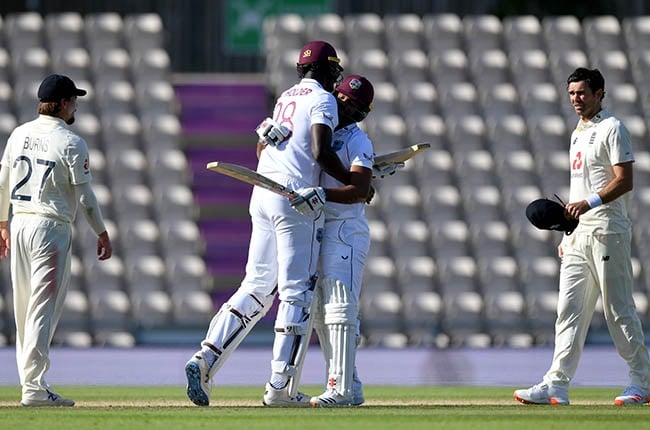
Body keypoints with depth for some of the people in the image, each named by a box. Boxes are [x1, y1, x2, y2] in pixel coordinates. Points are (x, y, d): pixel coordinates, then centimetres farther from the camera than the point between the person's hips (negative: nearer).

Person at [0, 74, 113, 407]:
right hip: (51, 228, -6)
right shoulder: (71, 143, -10)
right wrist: (102, 233, 1)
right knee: (44, 307, -8)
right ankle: (34, 388, -14)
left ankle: (29, 381, 18)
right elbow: (84, 196, -9)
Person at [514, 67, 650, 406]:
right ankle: (556, 384, 0)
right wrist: (567, 234, 21)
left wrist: (589, 203, -26)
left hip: (607, 232, -9)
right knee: (570, 310, 3)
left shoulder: (611, 128, -7)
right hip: (580, 234, 9)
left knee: (619, 309, -6)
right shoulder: (578, 133, 20)